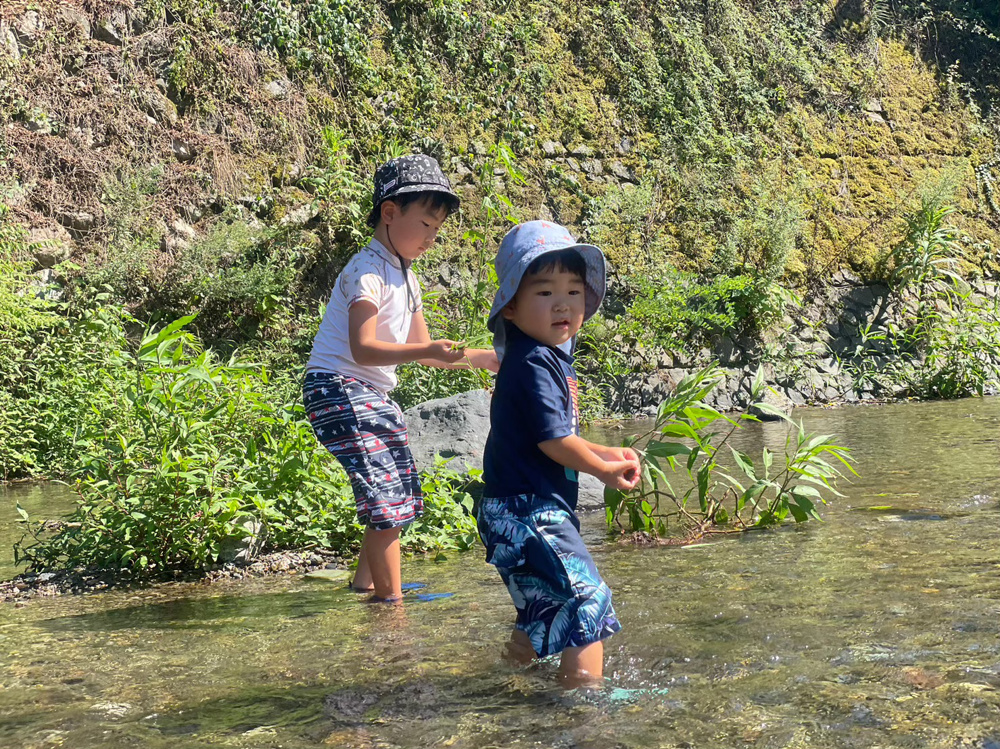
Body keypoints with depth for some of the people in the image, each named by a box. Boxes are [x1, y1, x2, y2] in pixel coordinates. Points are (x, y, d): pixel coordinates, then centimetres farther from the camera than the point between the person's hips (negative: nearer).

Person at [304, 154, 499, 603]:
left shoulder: (406, 278, 14)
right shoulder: (367, 271, -16)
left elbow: (422, 349, 19)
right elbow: (362, 348, -27)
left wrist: (482, 359, 11)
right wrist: (427, 352, -38)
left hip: (375, 395, 10)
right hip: (338, 388, -10)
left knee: (402, 494, 16)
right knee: (385, 493, -15)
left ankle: (365, 580, 31)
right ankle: (389, 596, -8)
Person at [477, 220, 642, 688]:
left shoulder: (550, 358, 13)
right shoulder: (533, 362, -18)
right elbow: (553, 440, -21)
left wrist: (607, 453, 13)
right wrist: (605, 469, -7)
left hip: (532, 512, 11)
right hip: (527, 512, -11)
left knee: (544, 606, 23)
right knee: (586, 599, -12)